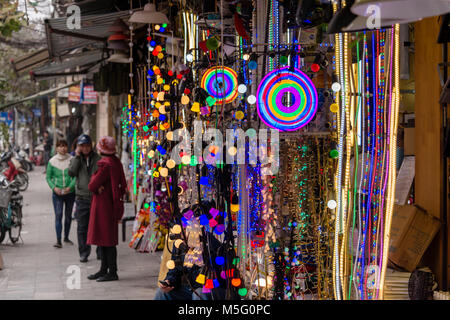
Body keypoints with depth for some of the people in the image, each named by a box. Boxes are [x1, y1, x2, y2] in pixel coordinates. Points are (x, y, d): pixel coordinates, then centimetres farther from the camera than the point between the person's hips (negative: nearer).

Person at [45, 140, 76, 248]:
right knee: (58, 215, -11)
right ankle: (58, 240, -14)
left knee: (68, 215, 12)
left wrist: (70, 187, -16)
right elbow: (48, 177, 5)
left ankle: (66, 237, 28)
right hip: (57, 193, -1)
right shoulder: (52, 161, -1)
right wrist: (54, 187, -11)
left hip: (70, 192, 1)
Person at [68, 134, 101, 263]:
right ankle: (84, 253, 11)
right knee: (82, 227, 3)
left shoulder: (98, 158, 3)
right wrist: (77, 157, -10)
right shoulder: (76, 159, 8)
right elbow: (71, 172, -10)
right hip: (82, 197, 1)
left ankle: (100, 251, 16)